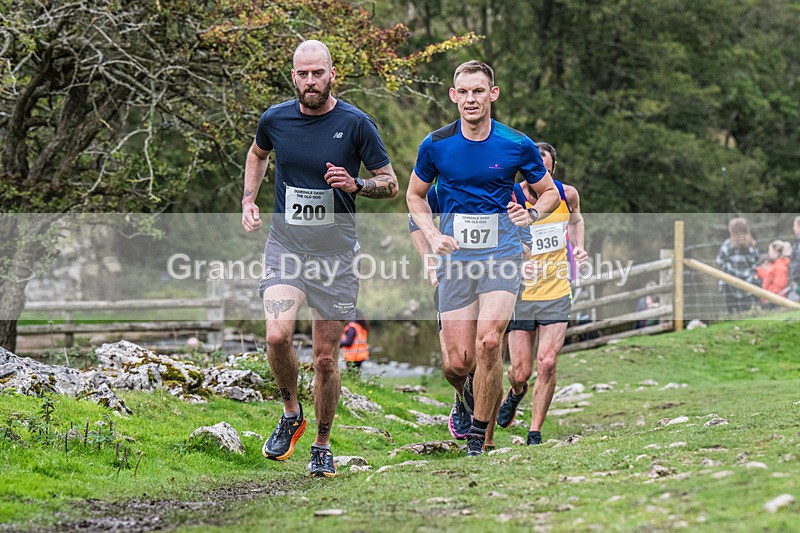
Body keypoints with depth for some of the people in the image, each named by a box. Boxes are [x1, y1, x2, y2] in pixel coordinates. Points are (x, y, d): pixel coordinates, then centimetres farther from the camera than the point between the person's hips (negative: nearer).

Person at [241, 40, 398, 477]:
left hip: (336, 254, -1)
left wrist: (356, 184, -18)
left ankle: (322, 445, 23)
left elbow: (391, 184, 1)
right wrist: (249, 199, 11)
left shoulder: (355, 124, -7)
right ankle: (290, 413, 5)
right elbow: (258, 153, 24)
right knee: (277, 334, -22)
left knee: (326, 358, 3)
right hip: (284, 246, 1)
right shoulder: (275, 120, 0)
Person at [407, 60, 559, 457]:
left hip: (501, 253, -1)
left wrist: (532, 213, -10)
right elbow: (415, 196, 15)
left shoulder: (517, 145, -3)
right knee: (458, 361, -3)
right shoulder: (435, 145, 0)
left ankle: (479, 435, -5)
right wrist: (432, 236, -2)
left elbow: (550, 192, 11)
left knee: (488, 341, -20)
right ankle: (466, 397, 35)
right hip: (455, 257, 1)